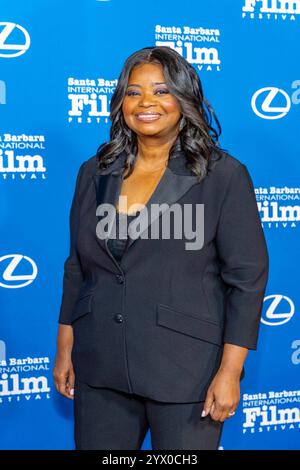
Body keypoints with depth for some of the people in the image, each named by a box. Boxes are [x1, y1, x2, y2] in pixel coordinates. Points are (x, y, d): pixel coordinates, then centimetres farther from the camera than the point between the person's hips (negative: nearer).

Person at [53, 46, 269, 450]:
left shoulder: (224, 175, -6)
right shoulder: (95, 173, 6)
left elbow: (247, 277, -7)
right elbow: (76, 269, 11)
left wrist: (230, 371, -11)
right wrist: (65, 350, 10)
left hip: (185, 372, -3)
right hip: (100, 369, 4)